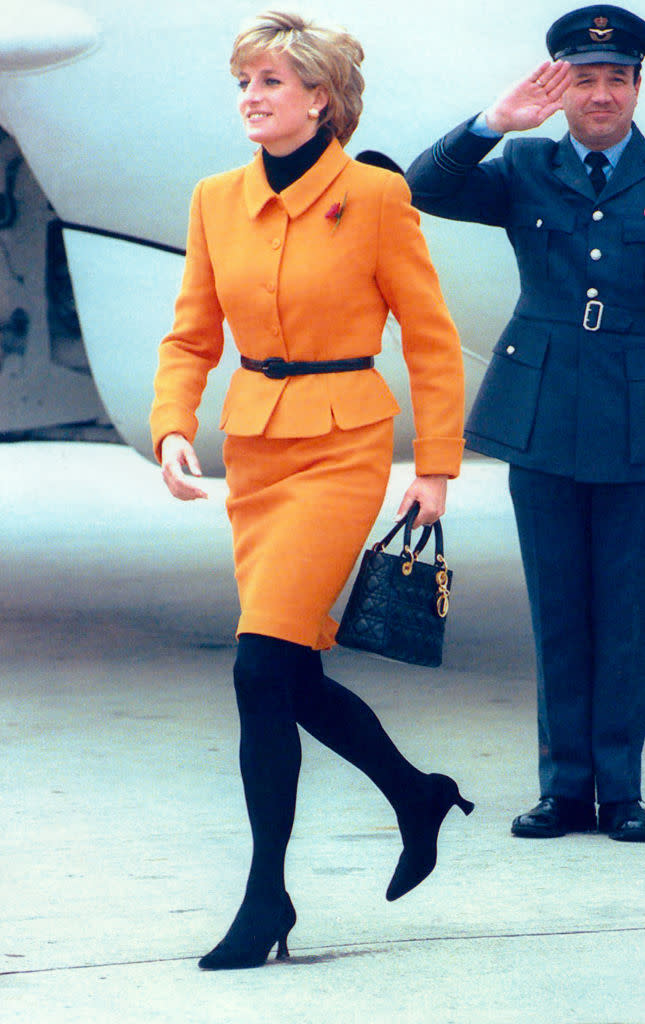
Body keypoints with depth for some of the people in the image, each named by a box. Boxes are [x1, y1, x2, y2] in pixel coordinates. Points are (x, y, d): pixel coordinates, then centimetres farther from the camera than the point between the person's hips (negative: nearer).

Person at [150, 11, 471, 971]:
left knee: (263, 669, -15)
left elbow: (432, 341, -3)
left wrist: (436, 469, -4)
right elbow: (193, 336, 11)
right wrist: (174, 428, -6)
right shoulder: (217, 201, 5)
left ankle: (267, 896, -5)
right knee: (296, 681, 11)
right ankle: (419, 797, 37)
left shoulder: (376, 196, -9)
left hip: (342, 449, -6)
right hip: (253, 449, 6)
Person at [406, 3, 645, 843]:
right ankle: (566, 786, 13)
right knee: (557, 611, 6)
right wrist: (495, 123, -19)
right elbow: (425, 189, -7)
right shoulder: (525, 169, 7)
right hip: (543, 416, 2)